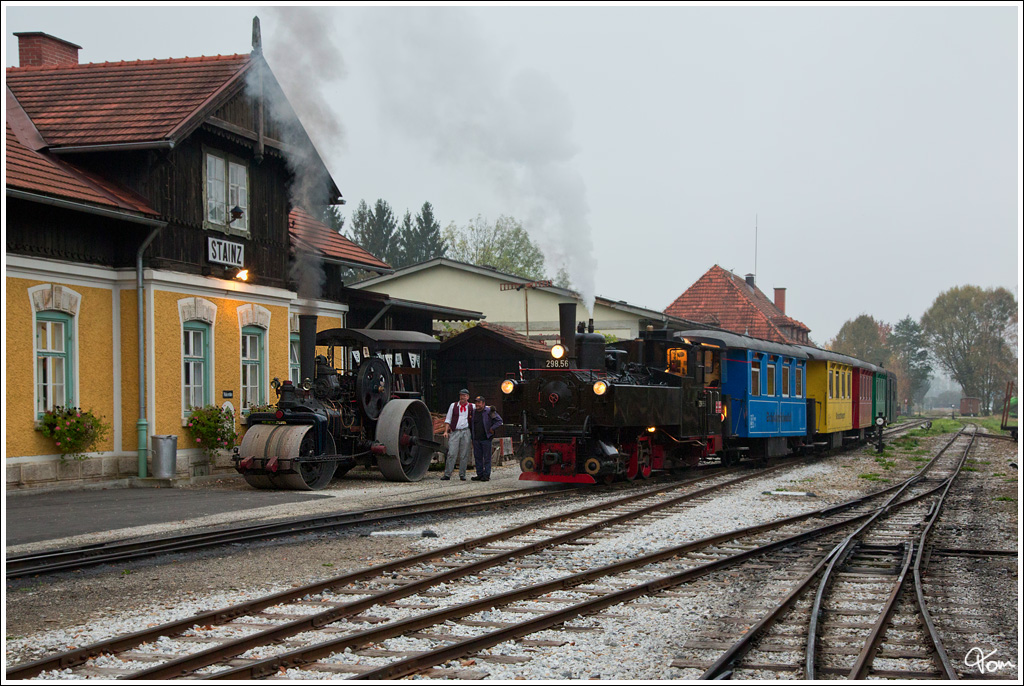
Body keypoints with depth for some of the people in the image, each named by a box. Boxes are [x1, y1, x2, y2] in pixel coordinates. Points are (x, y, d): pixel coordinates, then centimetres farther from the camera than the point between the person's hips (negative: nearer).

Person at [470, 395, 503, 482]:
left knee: (487, 458, -2)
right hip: (476, 439, 5)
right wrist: (471, 432, 16)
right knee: (478, 457, 7)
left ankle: (486, 475, 0)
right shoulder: (473, 411, 11)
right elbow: (470, 423, 27)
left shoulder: (489, 411, -4)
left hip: (486, 439, -5)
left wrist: (492, 429, -9)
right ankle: (479, 474, 13)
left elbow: (499, 421, -3)